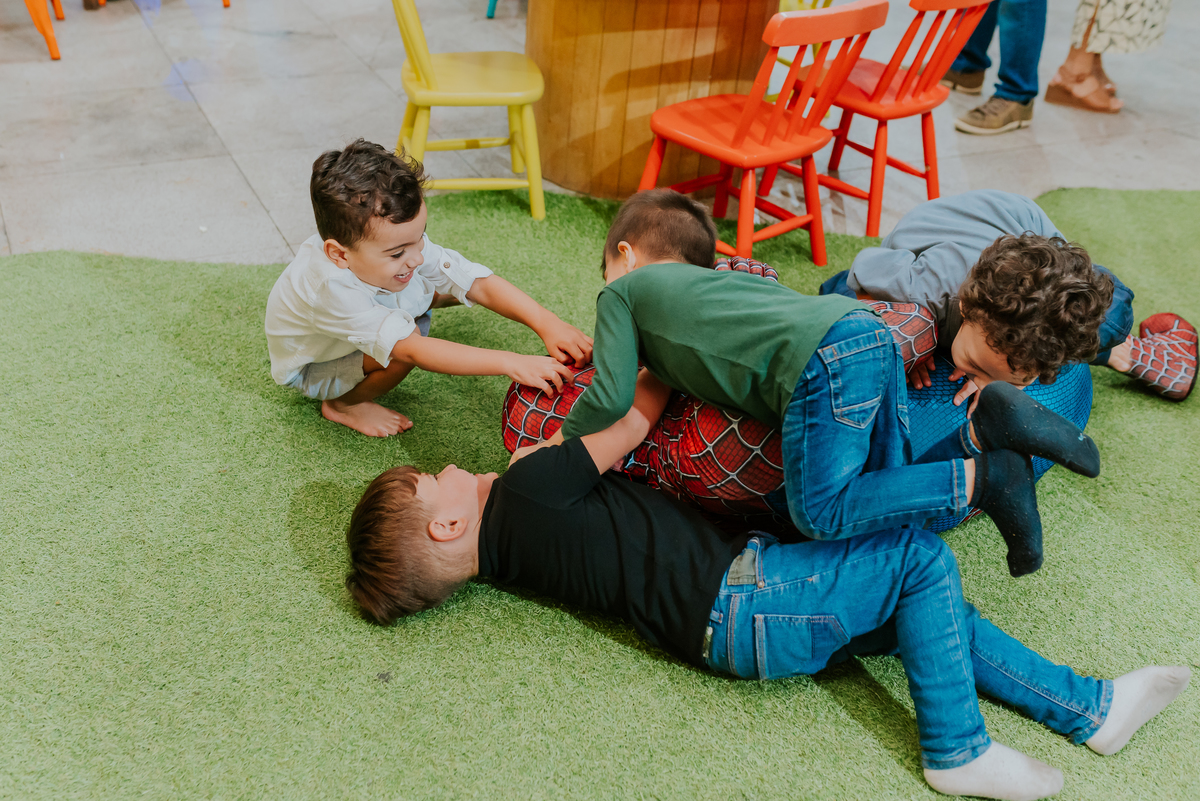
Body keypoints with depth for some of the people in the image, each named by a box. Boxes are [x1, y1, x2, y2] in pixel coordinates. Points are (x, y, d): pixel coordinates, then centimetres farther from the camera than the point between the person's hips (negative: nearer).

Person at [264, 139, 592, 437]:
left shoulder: (403, 242, -28)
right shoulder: (330, 289, -45)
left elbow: (479, 284, -27)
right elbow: (414, 351, -51)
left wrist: (548, 324, -40)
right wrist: (511, 363, -57)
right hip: (312, 369, -6)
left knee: (449, 285, -6)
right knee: (407, 343, -34)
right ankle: (342, 404, -7)